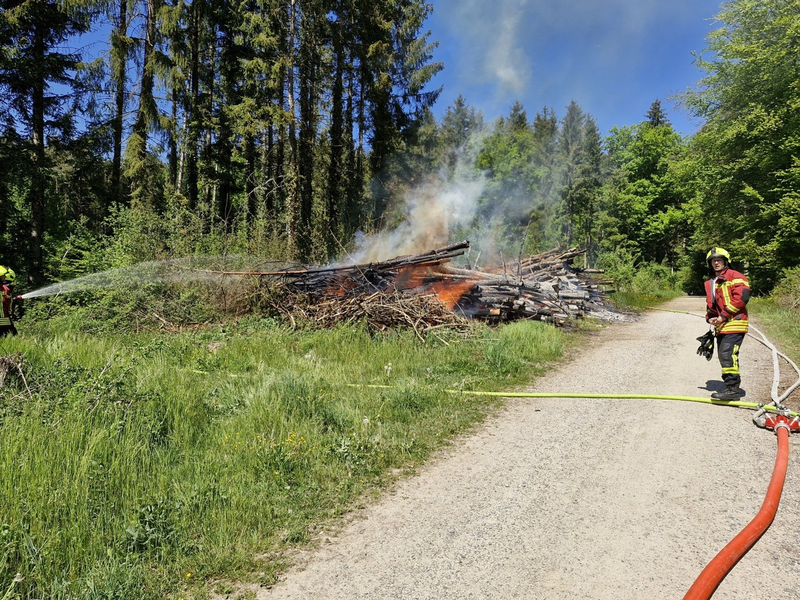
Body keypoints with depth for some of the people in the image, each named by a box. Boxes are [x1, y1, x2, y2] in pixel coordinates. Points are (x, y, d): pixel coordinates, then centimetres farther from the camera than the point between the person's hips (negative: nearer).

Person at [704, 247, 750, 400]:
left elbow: (742, 297, -17)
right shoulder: (710, 283, 19)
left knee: (728, 355, -15)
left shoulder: (735, 277, -6)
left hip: (734, 323, -9)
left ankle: (733, 389, -9)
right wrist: (710, 318, 7)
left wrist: (724, 316, -16)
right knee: (723, 356, 11)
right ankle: (730, 386, 21)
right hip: (721, 325, 9)